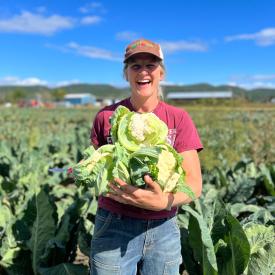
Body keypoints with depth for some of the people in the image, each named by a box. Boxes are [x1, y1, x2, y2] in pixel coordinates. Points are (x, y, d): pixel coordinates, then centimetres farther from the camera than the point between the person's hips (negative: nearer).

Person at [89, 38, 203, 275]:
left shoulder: (179, 119, -2)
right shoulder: (106, 116, -2)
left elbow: (194, 184, -8)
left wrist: (163, 201, -28)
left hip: (164, 230, 1)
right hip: (115, 228, 0)